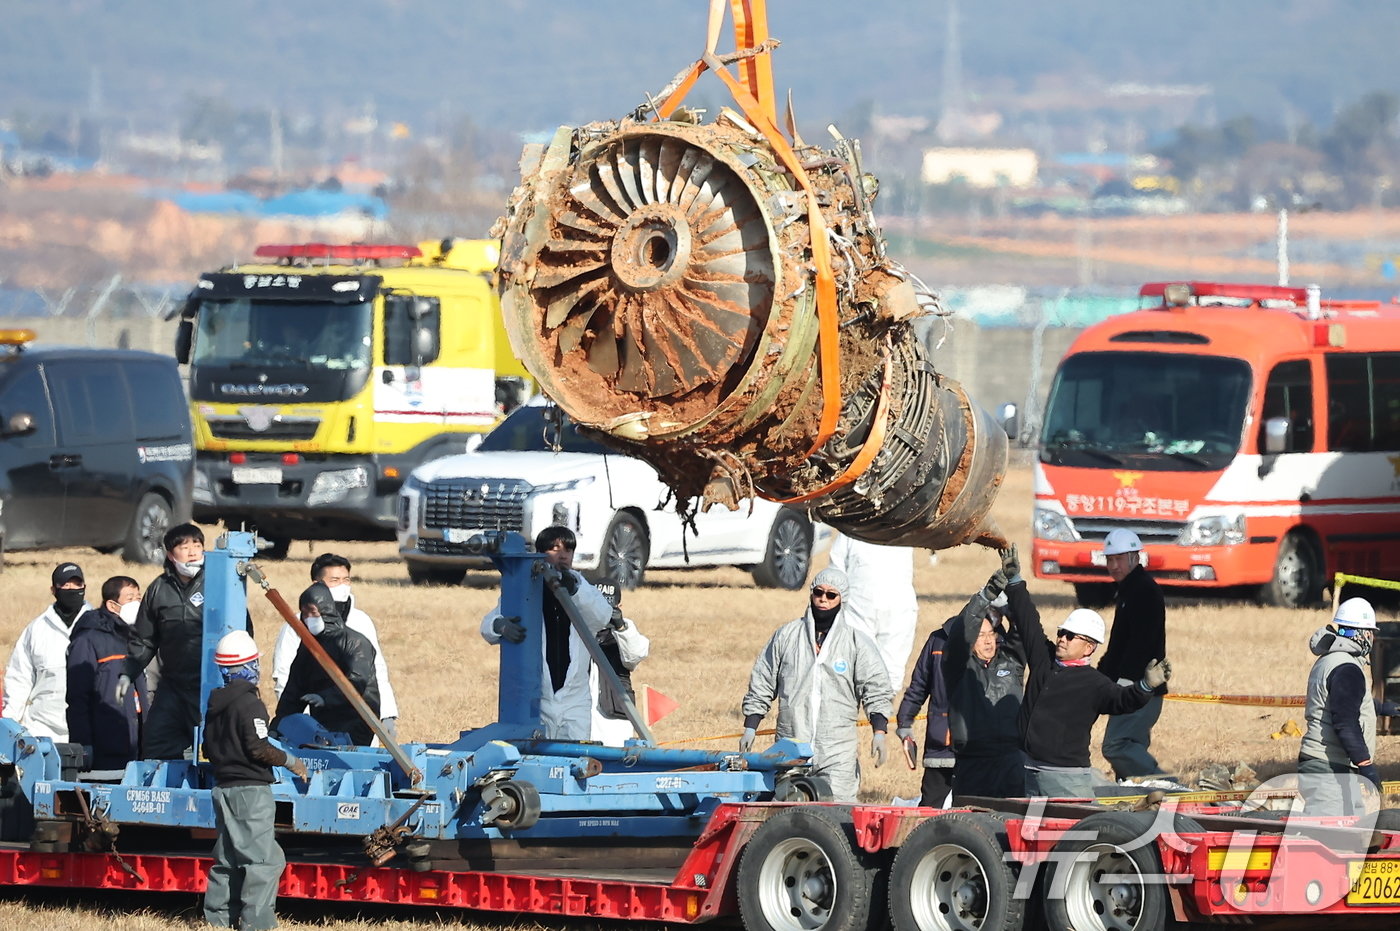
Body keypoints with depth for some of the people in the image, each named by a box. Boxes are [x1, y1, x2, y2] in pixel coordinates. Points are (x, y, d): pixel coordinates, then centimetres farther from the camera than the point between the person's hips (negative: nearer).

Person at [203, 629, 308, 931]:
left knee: (228, 855, 16)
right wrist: (289, 761, -6)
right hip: (251, 789, -9)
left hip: (223, 788, 9)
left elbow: (208, 749, 16)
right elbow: (258, 748, -20)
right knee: (263, 859, -7)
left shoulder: (215, 704, 10)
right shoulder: (250, 704, -15)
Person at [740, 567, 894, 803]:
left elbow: (876, 691, 4)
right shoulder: (787, 636, 11)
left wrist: (879, 731, -9)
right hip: (790, 747, 2)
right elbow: (761, 685, 16)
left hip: (838, 751, -2)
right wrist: (750, 728, 11)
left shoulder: (858, 643, 7)